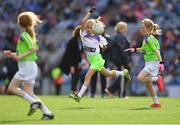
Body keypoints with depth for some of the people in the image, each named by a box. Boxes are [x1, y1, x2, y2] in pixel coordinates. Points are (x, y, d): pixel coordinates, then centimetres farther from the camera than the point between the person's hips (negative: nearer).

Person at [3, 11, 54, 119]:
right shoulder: (30, 34, 17)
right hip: (28, 66, 9)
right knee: (29, 93, 6)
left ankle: (34, 102, -15)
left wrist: (21, 57, -23)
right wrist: (13, 55, 18)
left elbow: (35, 48, -23)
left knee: (12, 87, -8)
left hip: (27, 65, -9)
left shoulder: (24, 35, -12)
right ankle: (47, 113, -1)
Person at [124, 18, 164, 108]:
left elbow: (157, 51, -21)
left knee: (140, 78, -22)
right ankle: (156, 103, 18)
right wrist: (134, 49, 16)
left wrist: (161, 62, -28)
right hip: (148, 63, 10)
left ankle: (157, 79, -5)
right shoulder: (146, 38, 11)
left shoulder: (150, 38, -16)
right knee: (148, 83, 11)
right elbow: (143, 49, 27)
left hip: (153, 62, -10)